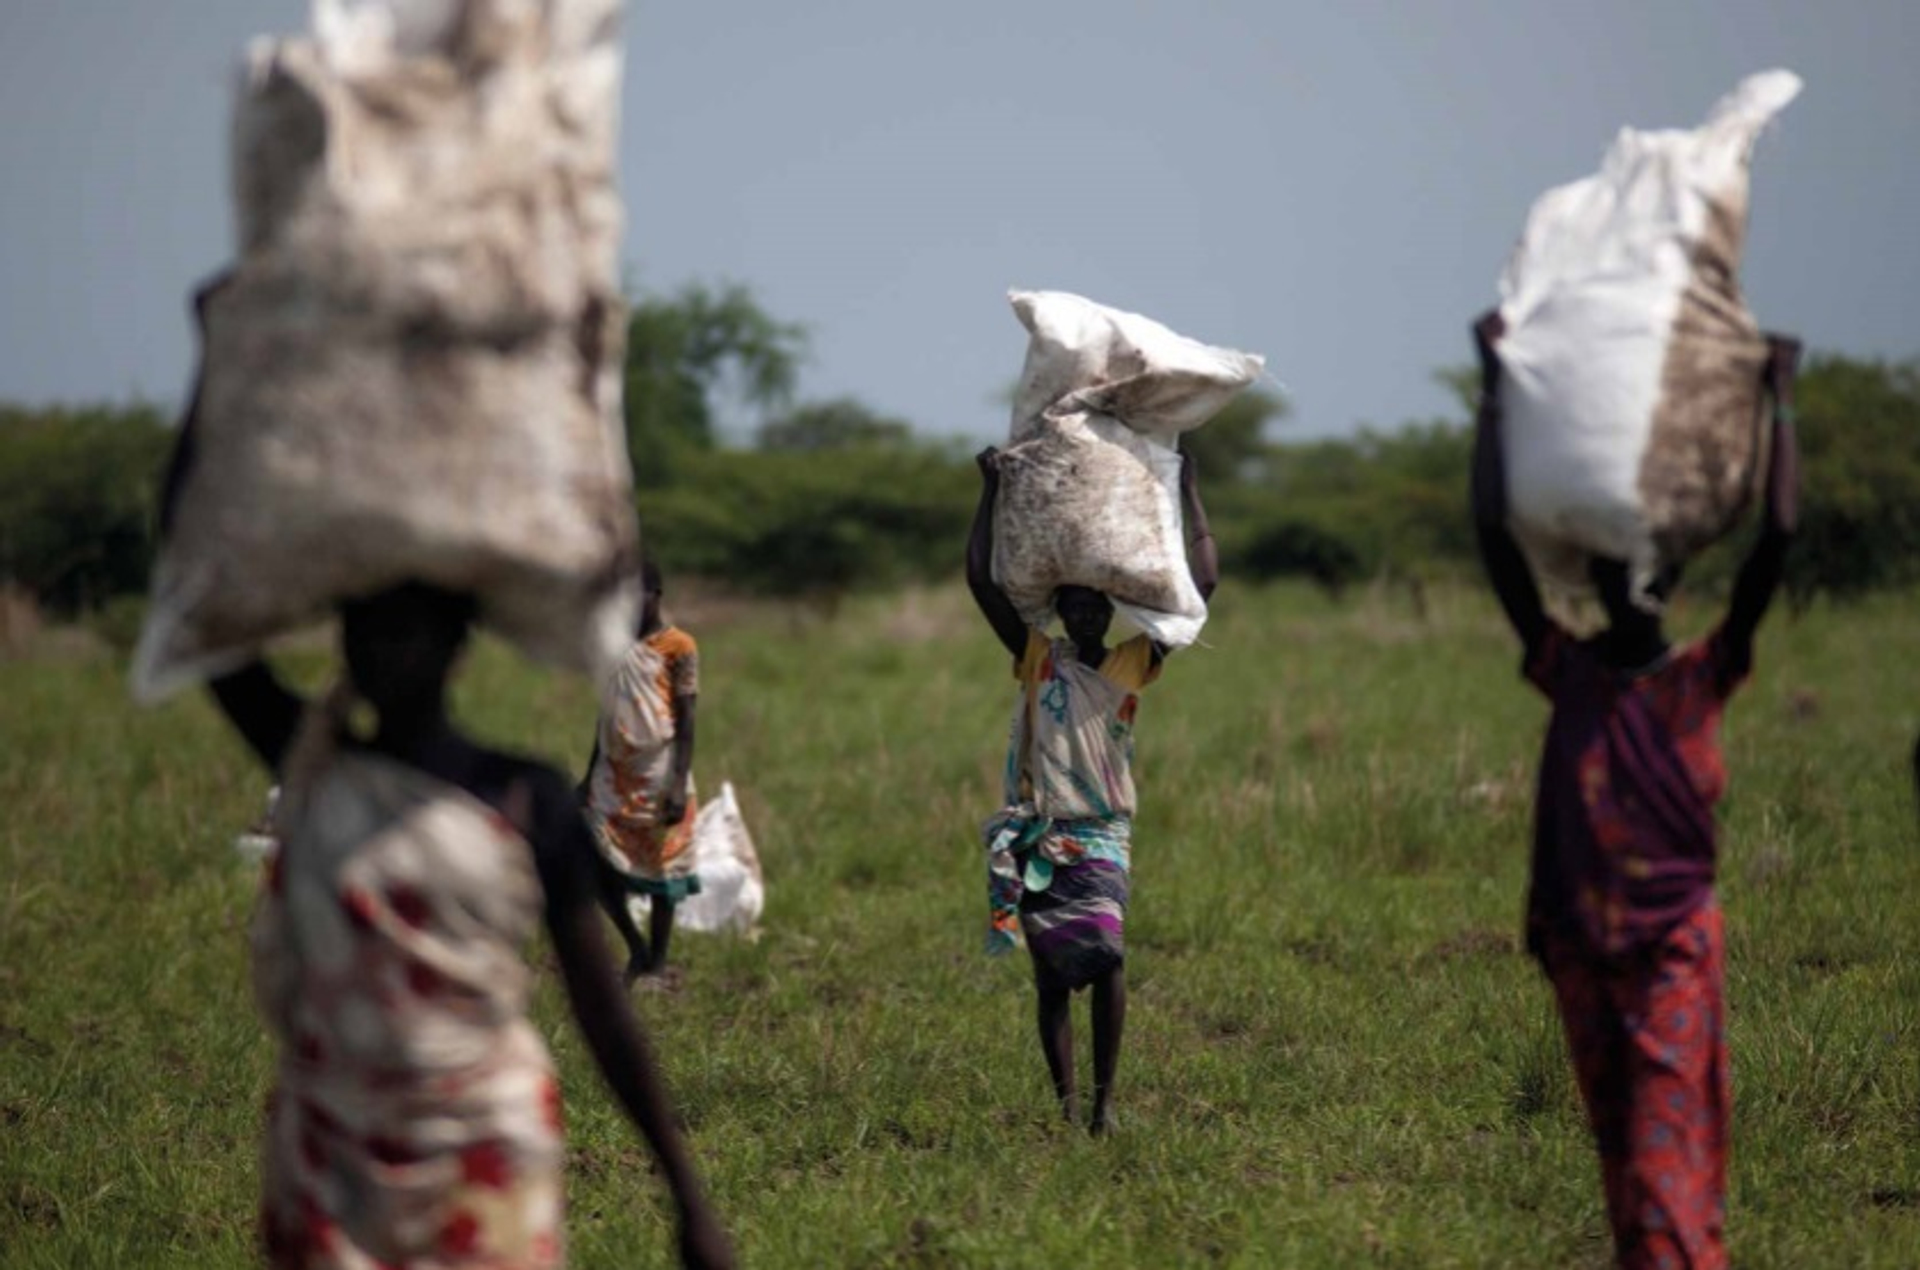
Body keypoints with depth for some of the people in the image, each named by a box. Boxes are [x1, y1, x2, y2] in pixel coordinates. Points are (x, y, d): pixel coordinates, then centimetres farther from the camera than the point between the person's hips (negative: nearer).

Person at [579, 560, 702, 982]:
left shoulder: (677, 647, -8)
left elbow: (686, 719, -10)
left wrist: (680, 785, -17)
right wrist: (590, 775, 16)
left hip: (657, 776, -5)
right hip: (614, 776, 6)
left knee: (660, 869, 2)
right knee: (598, 865, -1)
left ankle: (656, 963, 13)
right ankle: (637, 950, 16)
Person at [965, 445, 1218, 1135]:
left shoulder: (1134, 663, 8)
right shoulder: (1037, 658, 9)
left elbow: (1203, 582, 6)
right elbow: (980, 580, 4)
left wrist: (1189, 494, 9)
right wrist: (991, 491, 3)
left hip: (1101, 834, -1)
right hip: (1035, 833, 1)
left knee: (1105, 955, -18)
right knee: (1049, 970, 1)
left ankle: (1104, 1099, -12)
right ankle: (1065, 1101, 4)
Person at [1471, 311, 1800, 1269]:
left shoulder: (1701, 679, 0)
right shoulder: (1568, 675, 6)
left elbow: (1775, 542, -8)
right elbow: (1496, 538, 2)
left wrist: (1781, 400, -8)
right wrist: (1496, 388, -1)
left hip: (1673, 945, -3)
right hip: (1577, 940, 3)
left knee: (1668, 1153, -12)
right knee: (1617, 1146, 10)